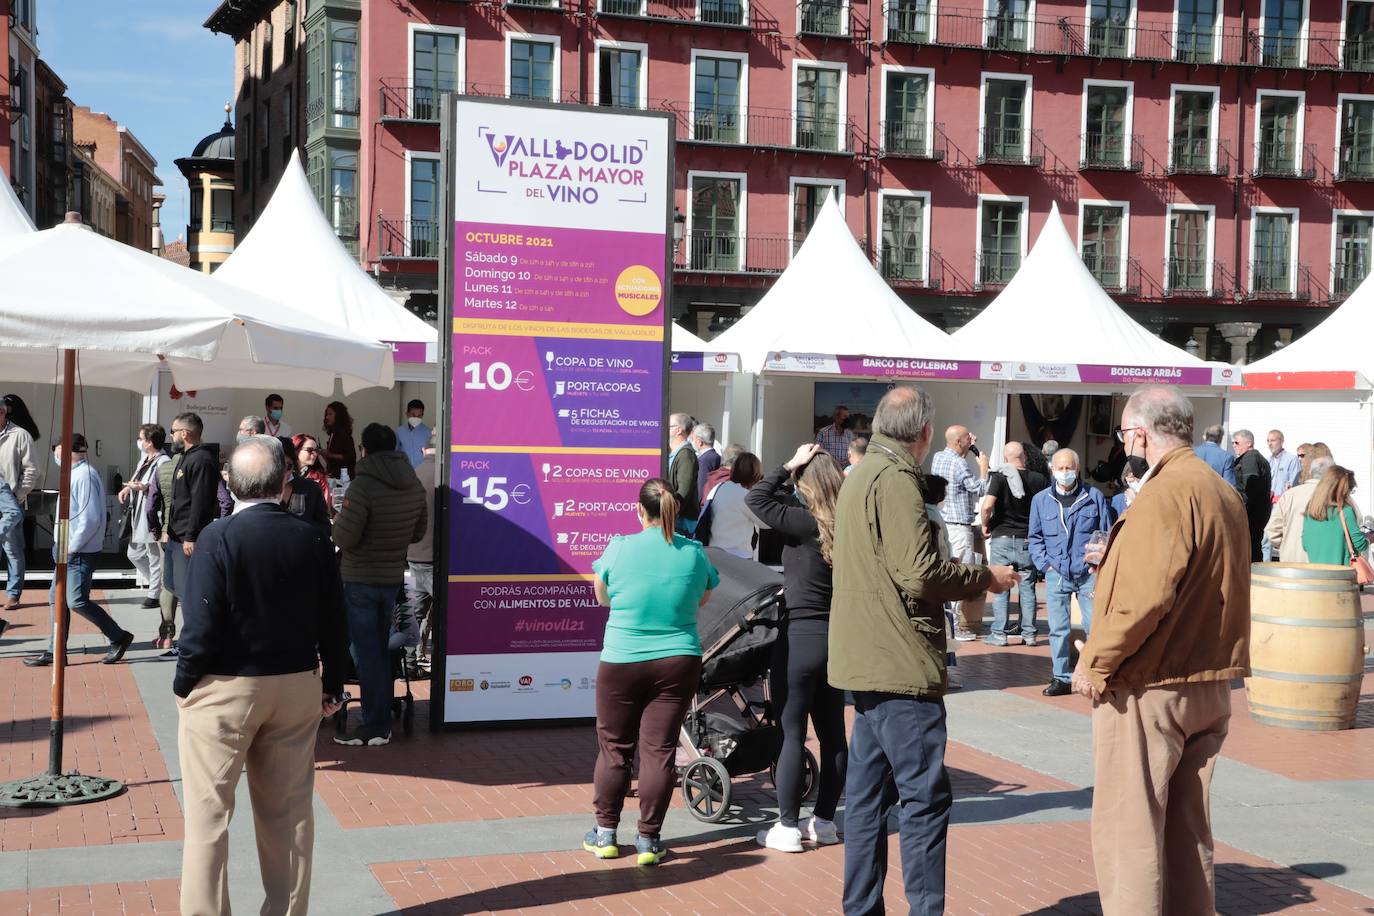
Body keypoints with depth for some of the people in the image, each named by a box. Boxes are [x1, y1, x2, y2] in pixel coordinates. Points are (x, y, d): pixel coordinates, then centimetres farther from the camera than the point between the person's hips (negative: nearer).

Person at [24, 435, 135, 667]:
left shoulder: (85, 476, -18)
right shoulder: (75, 473, 13)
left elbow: (91, 519, -25)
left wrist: (72, 546, -19)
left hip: (80, 552, -10)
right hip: (68, 551, 10)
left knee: (77, 601, -11)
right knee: (57, 598, 10)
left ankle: (119, 637, 1)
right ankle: (55, 651, 15)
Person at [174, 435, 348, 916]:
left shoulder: (218, 538, -14)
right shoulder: (312, 538, -2)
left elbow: (202, 624, -16)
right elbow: (334, 622, 3)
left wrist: (184, 683, -1)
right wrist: (333, 686, 13)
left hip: (225, 688, -4)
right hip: (298, 687, 4)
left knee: (208, 811, 7)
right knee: (289, 811, 13)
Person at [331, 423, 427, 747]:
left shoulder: (363, 486, -21)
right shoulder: (415, 486, -1)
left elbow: (344, 538, -19)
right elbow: (419, 532, 10)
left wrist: (338, 520, 0)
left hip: (360, 580, -6)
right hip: (393, 578, 6)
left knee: (366, 653, 2)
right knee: (381, 650, 17)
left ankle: (374, 726, 6)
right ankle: (382, 723, 23)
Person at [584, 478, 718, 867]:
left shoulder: (619, 548, -10)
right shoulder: (694, 553, -5)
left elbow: (602, 598, 6)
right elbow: (702, 600, 12)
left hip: (621, 663, -1)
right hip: (678, 663, 1)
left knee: (614, 748, 12)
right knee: (660, 750, 6)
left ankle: (605, 833, 21)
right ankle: (648, 839, 10)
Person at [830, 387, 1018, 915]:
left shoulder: (861, 476, 17)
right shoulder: (896, 480, -15)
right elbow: (921, 575, -20)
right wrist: (986, 578, -6)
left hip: (867, 660, 10)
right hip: (901, 664, -10)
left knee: (868, 795, 13)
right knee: (925, 799, -5)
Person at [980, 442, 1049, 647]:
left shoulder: (999, 478, -9)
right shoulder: (1040, 480, 0)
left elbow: (987, 505, -21)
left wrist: (985, 525, -4)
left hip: (1002, 538, -2)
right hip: (1028, 540, 2)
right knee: (1027, 587, 10)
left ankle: (999, 634, 5)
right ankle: (1029, 634, 13)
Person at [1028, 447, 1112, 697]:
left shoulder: (1094, 497, 3)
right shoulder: (1041, 500, 8)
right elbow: (1035, 537, 14)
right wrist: (1044, 564, 2)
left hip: (1089, 574, -2)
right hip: (1056, 575, 2)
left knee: (1095, 626, -4)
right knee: (1058, 629, 4)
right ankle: (1061, 677, 13)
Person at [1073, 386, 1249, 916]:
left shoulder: (1164, 495, -18)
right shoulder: (1225, 493, 10)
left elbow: (1144, 596, -25)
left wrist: (1094, 662, -15)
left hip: (1149, 688, -9)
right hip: (1211, 686, 9)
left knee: (1127, 826, -1)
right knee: (1188, 827, 16)